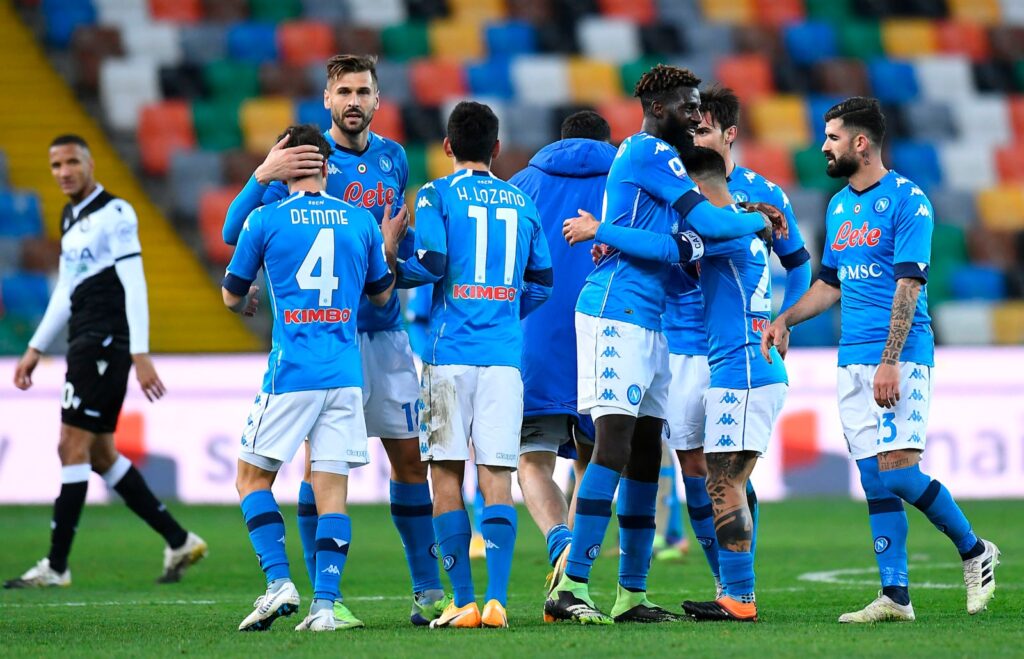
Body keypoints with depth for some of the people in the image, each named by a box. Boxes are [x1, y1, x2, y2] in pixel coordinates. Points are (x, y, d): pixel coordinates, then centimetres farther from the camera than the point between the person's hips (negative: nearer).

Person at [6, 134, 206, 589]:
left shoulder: (115, 214, -10)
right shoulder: (70, 218, 18)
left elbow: (134, 286, -16)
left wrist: (141, 354, -22)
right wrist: (36, 349, 25)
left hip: (106, 341, -10)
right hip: (84, 343, 10)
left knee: (73, 448, -10)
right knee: (100, 454, 10)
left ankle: (56, 566, -8)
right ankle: (178, 542, 15)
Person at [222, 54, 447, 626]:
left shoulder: (393, 159, 11)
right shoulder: (305, 156, -5)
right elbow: (235, 233, -13)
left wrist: (401, 251, 4)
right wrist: (263, 176, -27)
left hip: (384, 327, 5)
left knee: (409, 455, 5)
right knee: (319, 455, -7)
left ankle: (428, 589, 12)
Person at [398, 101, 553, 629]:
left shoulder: (437, 195, 1)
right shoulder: (521, 202, 14)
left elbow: (431, 263, -10)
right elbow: (541, 282, 17)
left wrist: (389, 273, 8)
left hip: (450, 351, -3)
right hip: (504, 354, 3)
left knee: (446, 477, 2)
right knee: (497, 478, 1)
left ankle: (463, 601, -2)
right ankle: (497, 600, -8)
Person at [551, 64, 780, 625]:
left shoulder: (647, 156, 23)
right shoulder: (649, 153, -9)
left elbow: (676, 242, 25)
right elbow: (705, 221, -14)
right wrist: (759, 222, 1)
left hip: (647, 322, 10)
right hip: (616, 312, -10)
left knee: (646, 454, 9)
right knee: (614, 446, -17)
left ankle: (631, 593, 13)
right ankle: (570, 588, -21)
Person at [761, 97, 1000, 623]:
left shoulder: (907, 200, -8)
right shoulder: (839, 205, 16)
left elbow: (908, 286, -14)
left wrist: (890, 362, -20)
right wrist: (786, 319, 10)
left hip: (901, 356, -7)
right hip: (853, 361, 7)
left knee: (897, 472, -14)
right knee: (875, 480, 2)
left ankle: (974, 551, 6)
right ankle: (895, 596, 2)